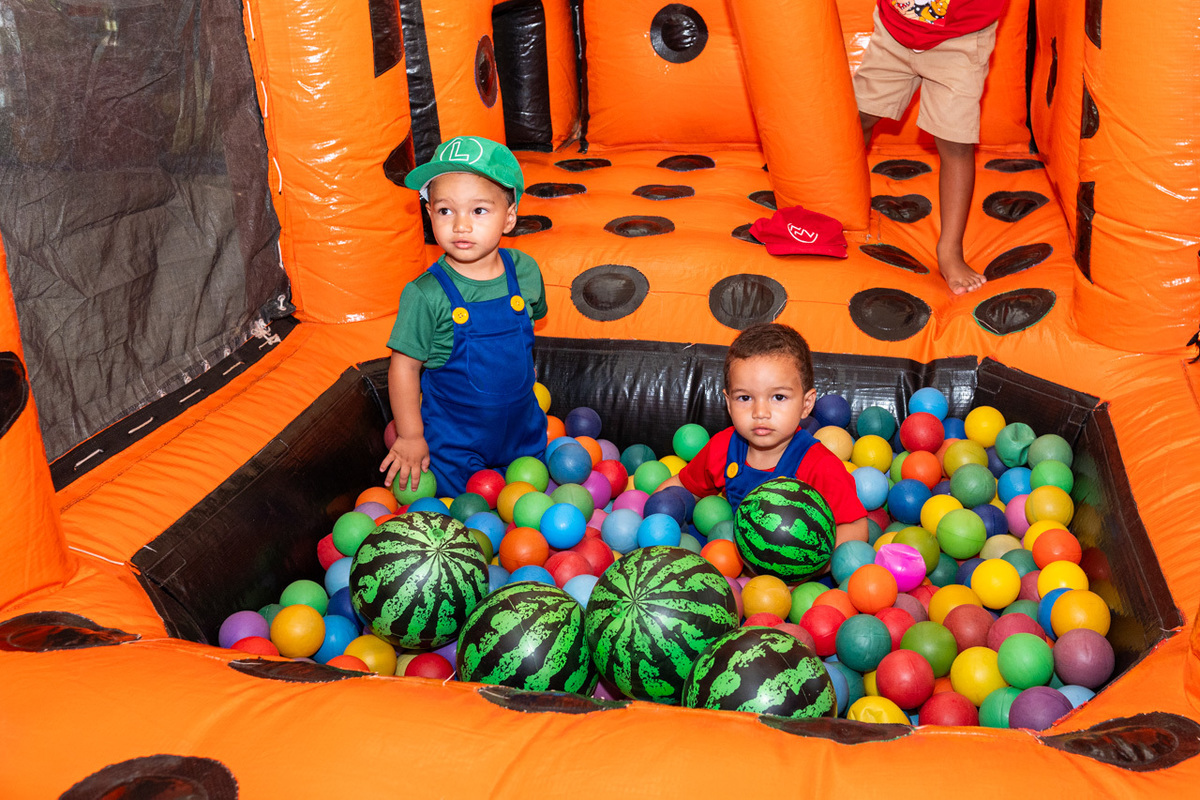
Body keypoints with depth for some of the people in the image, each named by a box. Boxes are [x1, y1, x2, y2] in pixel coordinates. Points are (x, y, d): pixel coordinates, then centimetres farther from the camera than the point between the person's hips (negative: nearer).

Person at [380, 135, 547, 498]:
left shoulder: (525, 272, -10)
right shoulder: (426, 295, -24)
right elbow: (404, 366, -16)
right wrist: (411, 436, -12)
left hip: (521, 427, 4)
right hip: (453, 439, -4)